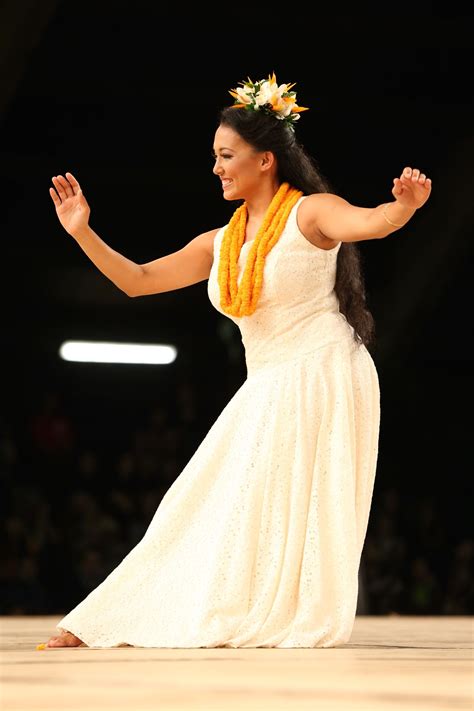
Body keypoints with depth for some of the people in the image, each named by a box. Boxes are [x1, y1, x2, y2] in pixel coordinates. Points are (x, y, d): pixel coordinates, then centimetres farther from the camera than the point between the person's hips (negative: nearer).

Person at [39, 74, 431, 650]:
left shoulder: (309, 213, -7)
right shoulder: (220, 244, 12)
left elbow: (371, 223, -27)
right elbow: (136, 281, 13)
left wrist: (405, 205, -50)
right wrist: (83, 233, 3)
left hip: (323, 380, -7)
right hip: (266, 394, 7)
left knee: (290, 506, -8)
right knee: (207, 507, 7)